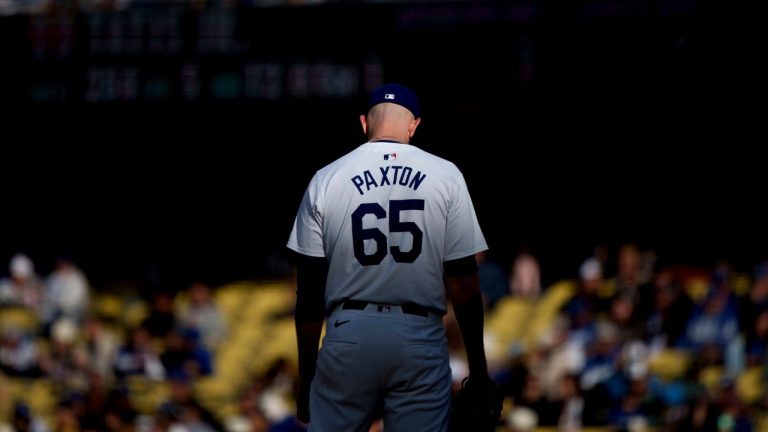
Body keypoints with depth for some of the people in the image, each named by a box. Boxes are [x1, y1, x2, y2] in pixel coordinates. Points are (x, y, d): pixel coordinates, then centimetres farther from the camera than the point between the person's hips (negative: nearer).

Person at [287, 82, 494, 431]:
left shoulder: (326, 180, 3)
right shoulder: (445, 177, 1)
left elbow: (309, 291, 4)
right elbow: (463, 282, -1)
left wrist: (305, 376, 10)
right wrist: (477, 367, 5)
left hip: (349, 336, 0)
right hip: (420, 335, 0)